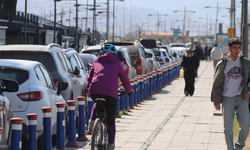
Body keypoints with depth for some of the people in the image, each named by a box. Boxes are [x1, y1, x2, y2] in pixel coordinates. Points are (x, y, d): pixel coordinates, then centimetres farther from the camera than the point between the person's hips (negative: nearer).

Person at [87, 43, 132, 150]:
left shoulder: (96, 61, 23)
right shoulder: (117, 63, 21)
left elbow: (89, 77, 31)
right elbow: (125, 78, 26)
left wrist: (88, 88, 49)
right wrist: (128, 90, 43)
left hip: (94, 91, 2)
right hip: (111, 92, -2)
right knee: (111, 121, 10)